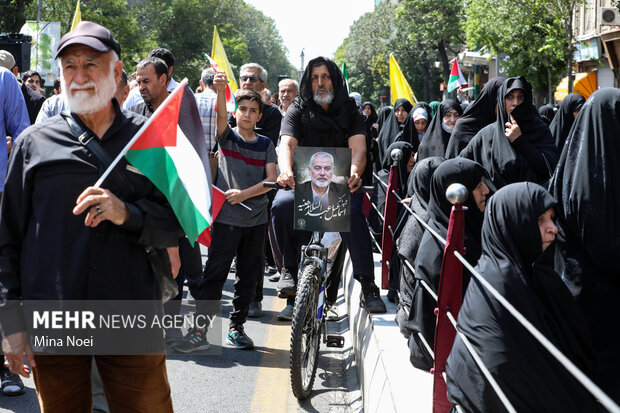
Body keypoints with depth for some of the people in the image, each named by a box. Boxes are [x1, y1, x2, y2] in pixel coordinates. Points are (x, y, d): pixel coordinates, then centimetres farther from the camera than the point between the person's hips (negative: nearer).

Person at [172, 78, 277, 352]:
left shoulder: (266, 145, 10)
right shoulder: (227, 136, 4)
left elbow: (272, 179, 1)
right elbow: (221, 116, -17)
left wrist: (244, 193, -12)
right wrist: (220, 90, -36)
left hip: (256, 217, 3)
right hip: (226, 216, -3)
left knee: (249, 275, 8)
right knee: (215, 272, -8)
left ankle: (236, 328, 20)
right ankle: (199, 332, -7)